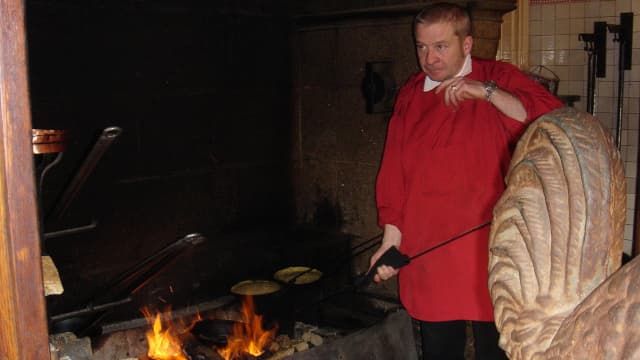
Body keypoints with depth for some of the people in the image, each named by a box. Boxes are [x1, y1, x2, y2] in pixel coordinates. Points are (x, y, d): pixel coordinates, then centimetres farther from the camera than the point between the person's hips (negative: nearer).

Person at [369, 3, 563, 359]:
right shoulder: (411, 94, 7)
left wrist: (486, 92, -23)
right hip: (428, 253, 3)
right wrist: (391, 239, 5)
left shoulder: (499, 79, -3)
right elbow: (394, 173, 8)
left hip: (489, 249, -3)